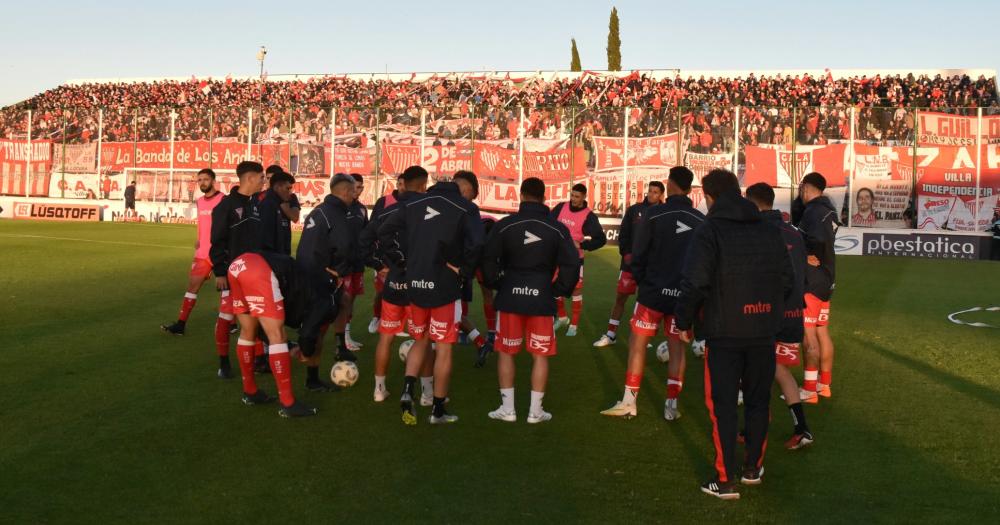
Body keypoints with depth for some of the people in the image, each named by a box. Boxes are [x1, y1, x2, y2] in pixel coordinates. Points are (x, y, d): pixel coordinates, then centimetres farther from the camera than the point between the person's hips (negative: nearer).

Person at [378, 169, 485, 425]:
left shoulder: (413, 204, 9)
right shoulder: (465, 208, -5)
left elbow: (384, 232, 7)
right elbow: (476, 243, -21)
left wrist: (401, 262, 9)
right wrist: (464, 270, -8)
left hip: (415, 284, 4)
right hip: (445, 287, -4)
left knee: (419, 341, 22)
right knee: (443, 349, 6)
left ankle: (407, 390, 3)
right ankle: (438, 410, 14)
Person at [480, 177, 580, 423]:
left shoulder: (504, 225, -2)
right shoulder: (557, 229, 0)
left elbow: (488, 259, -6)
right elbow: (571, 264, -5)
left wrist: (496, 284, 8)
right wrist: (559, 290, 7)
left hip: (510, 296, 0)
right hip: (541, 297, 0)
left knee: (505, 351, 12)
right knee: (540, 355, 10)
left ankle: (507, 408, 14)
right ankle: (535, 411, 12)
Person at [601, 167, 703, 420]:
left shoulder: (654, 213, -10)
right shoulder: (701, 221, 0)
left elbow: (639, 253, -6)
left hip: (654, 290, -3)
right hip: (684, 294, 3)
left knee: (637, 342, 6)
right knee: (677, 346, 11)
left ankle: (629, 401, 7)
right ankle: (672, 404, 12)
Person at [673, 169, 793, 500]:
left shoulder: (710, 230, -11)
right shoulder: (769, 231, 6)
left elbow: (695, 283, -18)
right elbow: (786, 280, 9)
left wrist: (684, 322, -6)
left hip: (724, 333, -5)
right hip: (764, 332, 5)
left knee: (722, 404, 3)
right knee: (758, 400, 18)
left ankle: (726, 480, 4)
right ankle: (753, 467, 29)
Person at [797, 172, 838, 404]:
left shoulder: (813, 210, -16)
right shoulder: (827, 209, 11)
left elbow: (818, 240, -30)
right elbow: (825, 239, 7)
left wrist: (810, 256, -14)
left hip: (811, 281, -9)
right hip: (826, 279, 9)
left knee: (808, 334, -5)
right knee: (822, 332, 15)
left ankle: (809, 390, -1)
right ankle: (824, 384, 23)